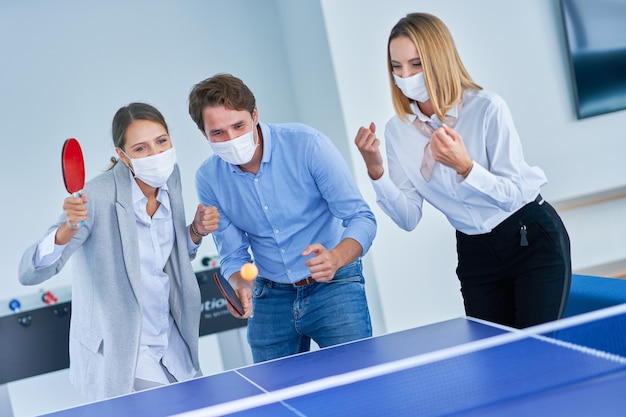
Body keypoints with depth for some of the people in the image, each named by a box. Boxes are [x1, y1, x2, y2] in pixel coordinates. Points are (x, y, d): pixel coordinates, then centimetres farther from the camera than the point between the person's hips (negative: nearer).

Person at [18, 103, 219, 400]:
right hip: (116, 353, -6)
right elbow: (29, 273, -28)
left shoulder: (169, 178, -4)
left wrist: (197, 231, -8)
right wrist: (68, 227, -45)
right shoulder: (97, 196, -23)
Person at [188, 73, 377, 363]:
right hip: (270, 298, 3)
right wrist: (241, 287, -21)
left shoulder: (307, 144, -18)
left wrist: (335, 258, -37)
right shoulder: (208, 179, -7)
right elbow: (233, 255, 1)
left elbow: (360, 218, -17)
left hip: (334, 287, -3)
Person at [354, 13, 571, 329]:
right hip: (474, 253, 4)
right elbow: (408, 218, -7)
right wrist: (375, 170, -21)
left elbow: (513, 195, -20)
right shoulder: (398, 130, -6)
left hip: (533, 241, -4)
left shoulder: (486, 108, -19)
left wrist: (464, 166, -36)